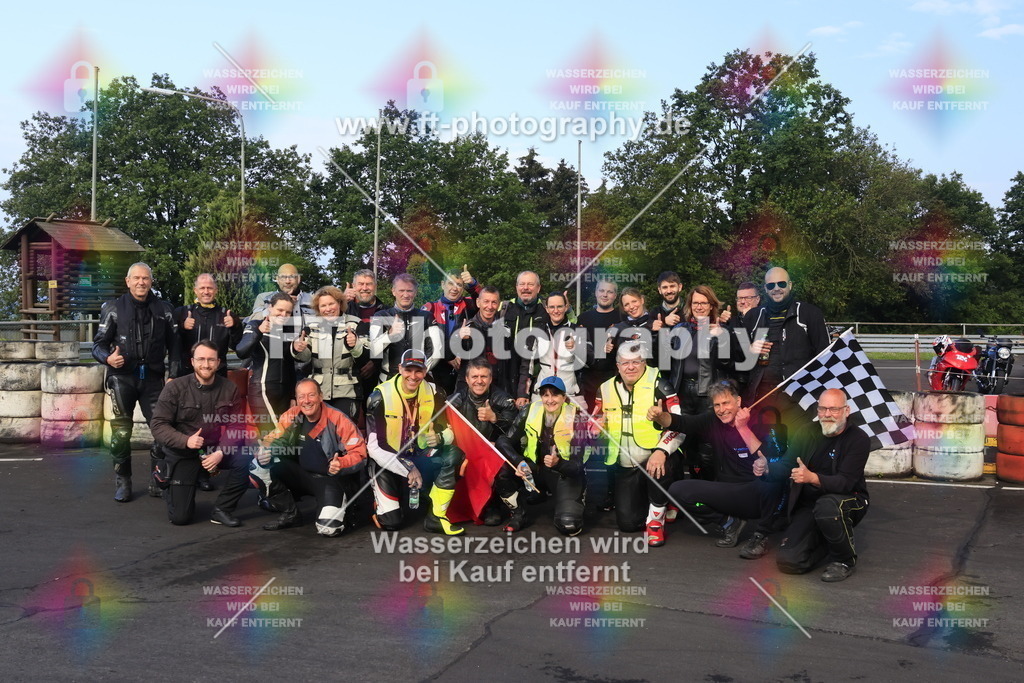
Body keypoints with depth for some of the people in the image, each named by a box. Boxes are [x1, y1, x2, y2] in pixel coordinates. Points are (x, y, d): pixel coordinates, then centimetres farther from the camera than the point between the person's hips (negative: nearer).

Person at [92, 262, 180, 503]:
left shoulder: (163, 309, 10)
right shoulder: (114, 308, 4)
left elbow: (174, 345, 12)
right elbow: (99, 343, 3)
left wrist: (173, 375, 4)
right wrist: (108, 358, -19)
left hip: (152, 377, 2)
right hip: (122, 377, -1)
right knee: (121, 433, -3)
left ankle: (158, 481, 9)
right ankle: (122, 483, 11)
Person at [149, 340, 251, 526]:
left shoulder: (229, 388, -5)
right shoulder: (174, 388, -11)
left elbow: (236, 426, -7)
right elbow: (158, 425, -13)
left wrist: (220, 452, -24)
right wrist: (186, 440, -30)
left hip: (215, 450, 2)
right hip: (182, 453, -2)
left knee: (245, 460, -29)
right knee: (180, 517, -6)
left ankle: (221, 509, -8)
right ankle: (169, 482, 29)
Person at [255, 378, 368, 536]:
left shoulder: (338, 419, -17)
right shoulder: (292, 416, -5)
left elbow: (359, 454, -15)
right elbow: (273, 439, 2)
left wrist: (341, 464, -36)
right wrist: (264, 450, -22)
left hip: (333, 479, -5)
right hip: (303, 475, 5)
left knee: (328, 528, -26)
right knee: (264, 467, -16)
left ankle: (342, 507, 12)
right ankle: (290, 515, 3)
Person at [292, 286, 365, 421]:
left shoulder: (354, 324, 1)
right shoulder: (312, 324, 10)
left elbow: (363, 356, -5)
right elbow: (305, 357, 9)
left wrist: (355, 345, -26)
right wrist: (297, 349, -14)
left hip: (346, 392, -3)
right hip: (317, 391, 3)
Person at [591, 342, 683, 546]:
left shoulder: (658, 386, -10)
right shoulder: (606, 389, 4)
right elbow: (595, 424, 14)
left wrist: (661, 452, -30)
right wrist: (596, 426, -11)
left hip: (653, 458, -4)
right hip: (625, 467, 4)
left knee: (659, 467, -39)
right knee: (628, 523, -1)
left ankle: (656, 520, -14)